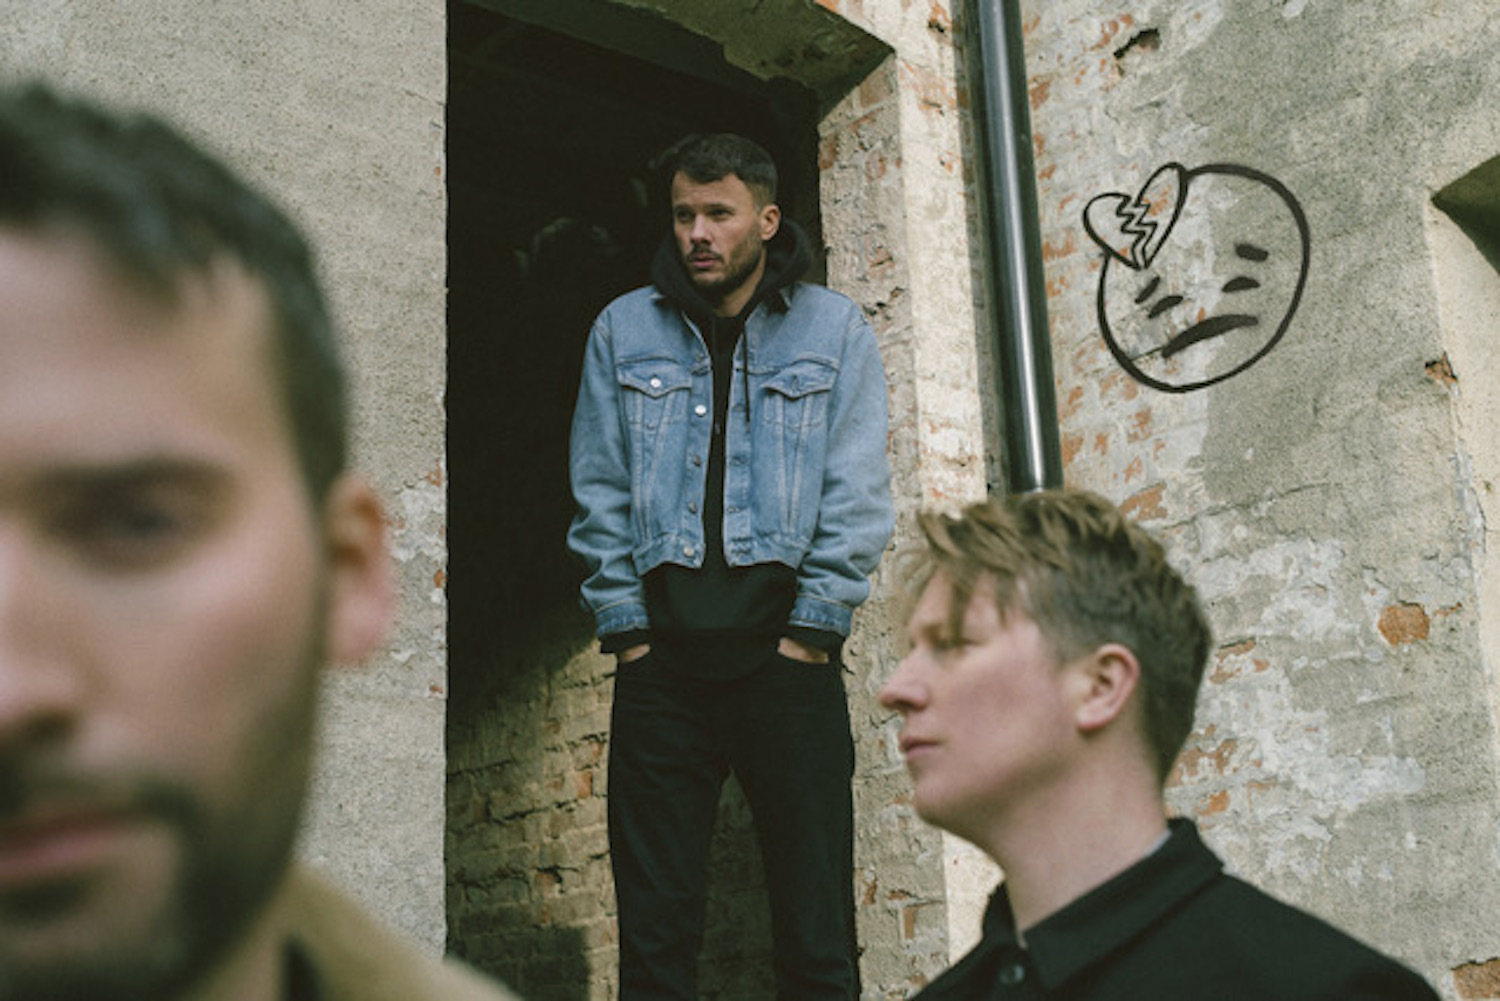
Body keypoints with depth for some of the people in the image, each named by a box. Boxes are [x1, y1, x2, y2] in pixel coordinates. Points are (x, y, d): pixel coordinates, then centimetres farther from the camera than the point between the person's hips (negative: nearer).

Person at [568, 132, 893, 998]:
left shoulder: (835, 330, 7)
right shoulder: (624, 331, 12)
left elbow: (858, 495, 1)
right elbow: (599, 490, 9)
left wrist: (812, 626, -7)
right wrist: (626, 623, -1)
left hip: (785, 646, -1)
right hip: (662, 654, 2)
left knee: (817, 925, -1)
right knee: (655, 925, 4)